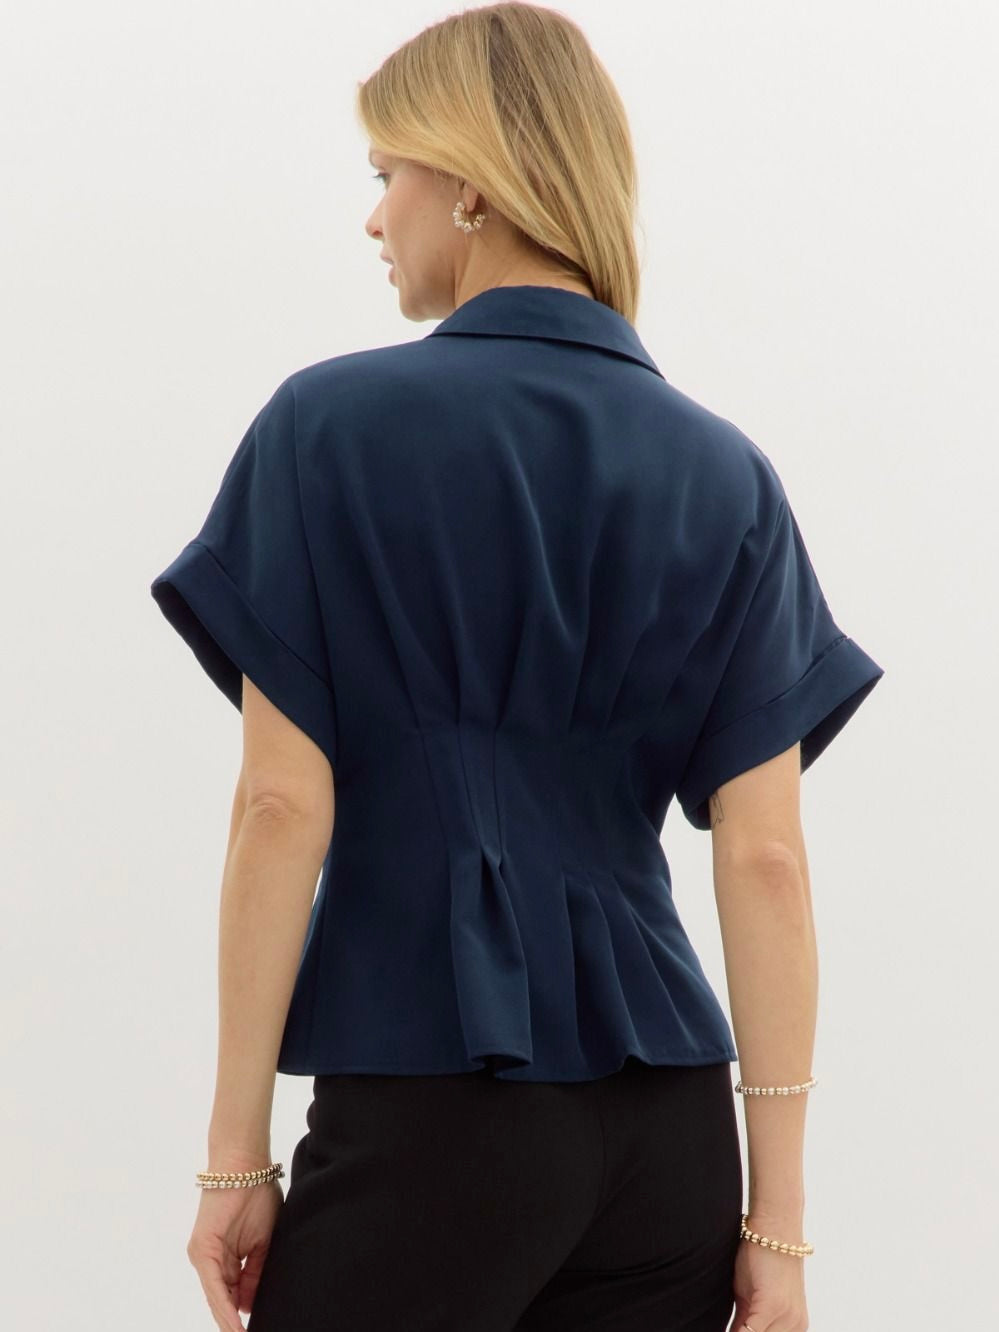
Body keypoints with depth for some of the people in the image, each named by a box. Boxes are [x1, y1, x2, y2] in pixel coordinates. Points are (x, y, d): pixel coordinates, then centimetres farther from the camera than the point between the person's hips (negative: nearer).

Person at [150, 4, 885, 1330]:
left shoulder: (328, 427, -5)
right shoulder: (722, 473, 5)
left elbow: (286, 808, -8)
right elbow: (764, 858, 0)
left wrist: (235, 1150, -2)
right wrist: (778, 1219, 2)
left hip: (427, 1116, -4)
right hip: (667, 1123, 4)